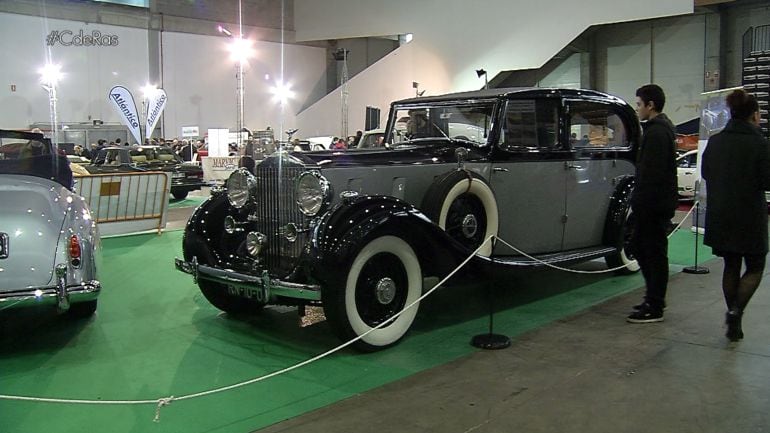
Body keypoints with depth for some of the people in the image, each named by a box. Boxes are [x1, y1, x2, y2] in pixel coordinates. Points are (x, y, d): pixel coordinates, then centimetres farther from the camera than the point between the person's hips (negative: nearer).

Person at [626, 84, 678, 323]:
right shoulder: (662, 128, 16)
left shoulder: (657, 132, -17)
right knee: (639, 247, 17)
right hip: (654, 204, 10)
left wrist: (641, 202, -21)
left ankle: (654, 308, 6)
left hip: (654, 205, -10)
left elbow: (652, 173, -24)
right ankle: (654, 297, 27)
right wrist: (639, 200, 20)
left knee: (654, 252, -3)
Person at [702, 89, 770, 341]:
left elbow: (705, 173, 11)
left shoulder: (715, 142, 1)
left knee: (731, 266, 15)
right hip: (750, 217, -5)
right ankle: (736, 311, -9)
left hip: (720, 216, 5)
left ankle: (734, 323, 19)